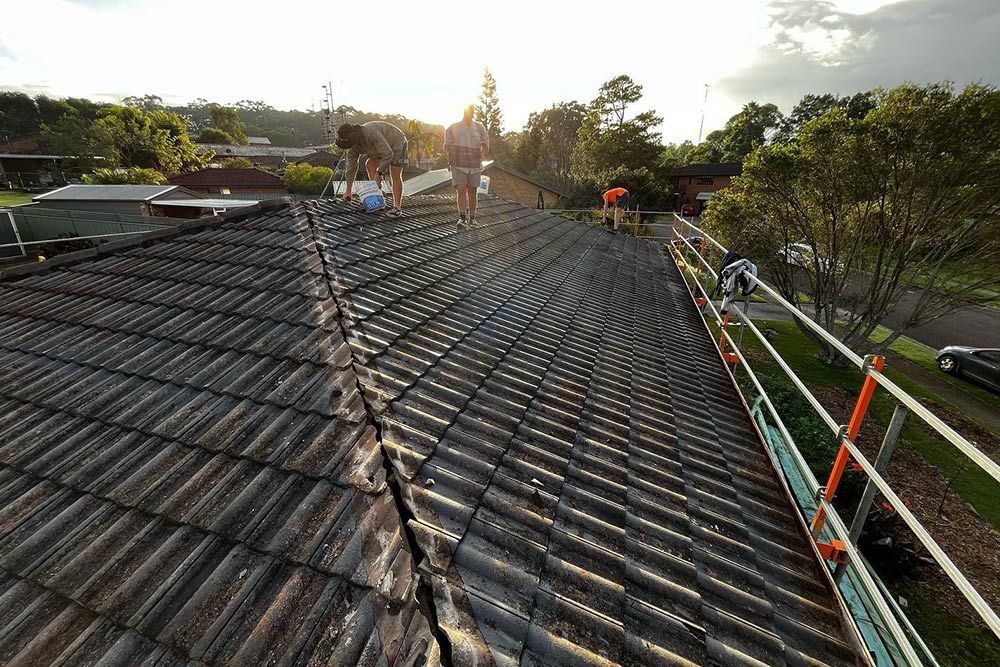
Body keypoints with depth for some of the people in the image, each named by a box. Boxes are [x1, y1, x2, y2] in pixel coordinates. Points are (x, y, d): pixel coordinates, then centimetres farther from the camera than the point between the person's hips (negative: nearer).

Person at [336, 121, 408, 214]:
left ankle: (397, 207, -10)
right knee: (369, 165, 2)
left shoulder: (371, 133, -38)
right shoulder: (354, 144, -12)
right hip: (385, 146, 8)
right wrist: (348, 189, -7)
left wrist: (379, 174, -34)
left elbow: (388, 154, -39)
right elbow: (351, 166, -7)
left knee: (395, 175, -16)